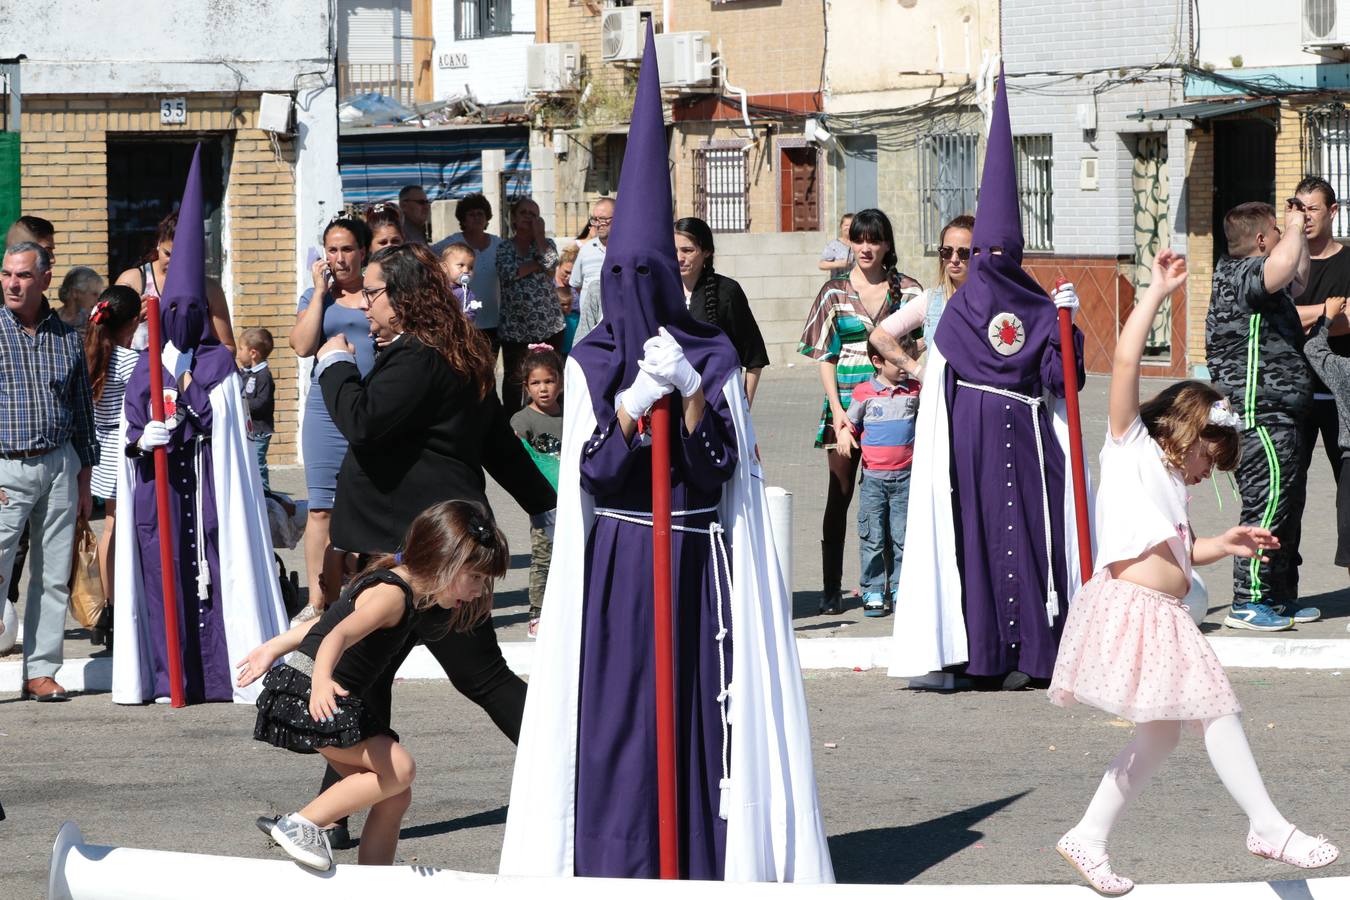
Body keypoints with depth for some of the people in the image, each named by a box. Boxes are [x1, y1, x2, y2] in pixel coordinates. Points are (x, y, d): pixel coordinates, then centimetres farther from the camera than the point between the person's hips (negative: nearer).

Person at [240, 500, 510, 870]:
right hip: (305, 695, -10)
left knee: (394, 797, 8)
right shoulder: (391, 596, -20)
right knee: (398, 768, -21)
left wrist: (274, 649, 27)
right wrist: (322, 681, -56)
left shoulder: (404, 590, 13)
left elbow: (328, 621, 21)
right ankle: (300, 824, -17)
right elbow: (340, 635, -38)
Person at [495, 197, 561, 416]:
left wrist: (538, 232, -5)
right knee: (513, 377, 4)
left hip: (548, 324, 0)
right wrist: (539, 265, -9)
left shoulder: (546, 243, 9)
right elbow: (509, 272, -12)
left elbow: (550, 260, -15)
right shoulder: (504, 247, 8)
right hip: (514, 327, 0)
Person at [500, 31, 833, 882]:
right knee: (615, 708, -3)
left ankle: (710, 855, 7)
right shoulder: (591, 362, 3)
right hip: (616, 565, 0)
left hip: (700, 564, 0)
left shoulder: (715, 356, 3)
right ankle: (617, 864, 2)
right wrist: (633, 402, -19)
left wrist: (692, 394, -18)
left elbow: (722, 468, -4)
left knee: (701, 703, 0)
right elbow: (590, 475, -6)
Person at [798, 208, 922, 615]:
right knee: (840, 494, 0)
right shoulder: (835, 292, 6)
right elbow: (825, 356, 4)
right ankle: (831, 589, 4)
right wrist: (837, 408, -6)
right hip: (845, 401, 0)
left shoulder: (906, 290, 6)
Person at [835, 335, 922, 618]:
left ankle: (900, 591, 10)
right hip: (873, 476, -1)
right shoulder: (865, 392, 0)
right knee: (872, 538, 0)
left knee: (903, 538, 3)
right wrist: (843, 435, -11)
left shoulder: (915, 390, 5)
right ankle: (873, 592, 7)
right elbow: (850, 421, 9)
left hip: (905, 476, 1)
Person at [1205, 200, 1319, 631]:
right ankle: (1247, 602, -9)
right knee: (1268, 503, -11)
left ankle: (1281, 597, 23)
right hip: (1260, 415, -11)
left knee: (1286, 510, 15)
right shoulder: (1241, 275, -15)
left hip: (1279, 417, 11)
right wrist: (1294, 229, -16)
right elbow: (1281, 267, -36)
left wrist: (1301, 234, 27)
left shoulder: (1261, 281, 19)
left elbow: (1297, 282, 40)